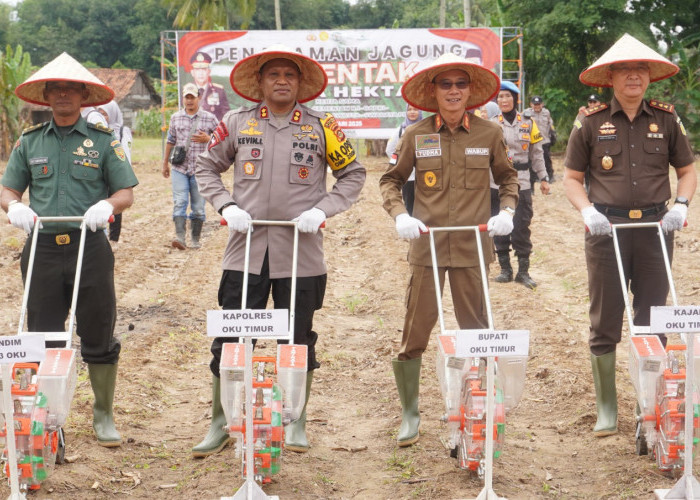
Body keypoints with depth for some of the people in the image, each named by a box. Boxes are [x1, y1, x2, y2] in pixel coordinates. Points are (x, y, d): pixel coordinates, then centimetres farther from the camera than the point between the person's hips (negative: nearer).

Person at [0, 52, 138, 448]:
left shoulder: (103, 141, 5)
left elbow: (126, 194, 3)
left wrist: (107, 205, -19)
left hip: (90, 247, -2)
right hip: (42, 248, 2)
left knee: (98, 337, 5)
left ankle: (104, 415, 21)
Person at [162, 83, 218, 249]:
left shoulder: (210, 118, 3)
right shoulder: (175, 117, 11)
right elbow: (170, 141, 20)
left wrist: (207, 139, -11)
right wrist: (165, 163, 22)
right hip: (179, 168, 1)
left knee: (198, 207, 3)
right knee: (179, 203, -13)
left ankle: (195, 239, 14)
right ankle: (180, 237, -20)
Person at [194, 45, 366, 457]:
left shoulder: (321, 127, 3)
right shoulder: (237, 124, 5)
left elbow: (353, 175, 9)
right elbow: (207, 168, 15)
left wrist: (322, 210, -6)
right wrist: (226, 206, -2)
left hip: (301, 251, 0)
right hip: (246, 248, 1)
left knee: (299, 341, 9)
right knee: (230, 340, 1)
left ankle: (297, 424, 24)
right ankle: (220, 425, 15)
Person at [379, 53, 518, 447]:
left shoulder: (490, 133, 3)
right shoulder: (417, 135, 2)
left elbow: (508, 177, 16)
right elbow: (391, 180, 10)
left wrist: (507, 211, -1)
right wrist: (400, 215, -7)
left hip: (473, 248, 1)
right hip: (427, 247, 0)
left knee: (477, 333, 8)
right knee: (415, 334, 1)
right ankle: (410, 414, 16)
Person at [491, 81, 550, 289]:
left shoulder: (528, 123, 8)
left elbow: (536, 154, 12)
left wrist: (543, 178, 10)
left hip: (521, 183, 0)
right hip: (496, 184, 0)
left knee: (522, 227, -3)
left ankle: (523, 271, 6)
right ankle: (505, 270, 14)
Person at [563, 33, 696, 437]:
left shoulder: (666, 120, 6)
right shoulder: (591, 123, 2)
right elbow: (572, 179, 7)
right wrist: (587, 210, -11)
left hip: (655, 228, 1)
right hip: (606, 228, -1)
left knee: (653, 321, 7)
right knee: (605, 323, 3)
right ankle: (607, 409, 14)